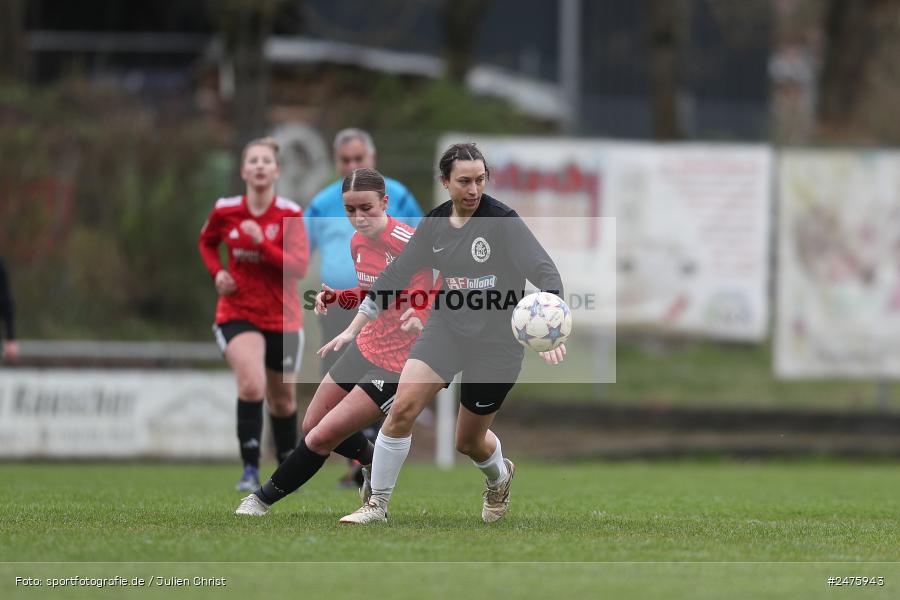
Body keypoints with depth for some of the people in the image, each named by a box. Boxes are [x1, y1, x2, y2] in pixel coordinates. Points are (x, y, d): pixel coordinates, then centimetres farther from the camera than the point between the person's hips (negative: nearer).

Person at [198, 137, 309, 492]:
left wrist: (262, 243, -29)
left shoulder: (290, 215, -10)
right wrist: (216, 272, 0)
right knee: (252, 385, -26)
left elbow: (299, 267, -19)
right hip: (237, 313, -1)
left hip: (282, 318, 1)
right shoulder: (225, 211, -4)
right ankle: (250, 469, -21)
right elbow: (207, 242, 18)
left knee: (282, 400, 14)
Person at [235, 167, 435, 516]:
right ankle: (375, 461, 45)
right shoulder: (358, 242, 1)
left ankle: (264, 499, 13)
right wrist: (337, 298, -2)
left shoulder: (407, 242, -25)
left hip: (397, 362, -9)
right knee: (312, 426, 21)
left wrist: (422, 317, -37)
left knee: (321, 438, -7)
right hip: (366, 345, 9)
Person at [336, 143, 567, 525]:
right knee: (403, 407, -17)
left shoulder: (503, 221, -16)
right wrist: (354, 328, 8)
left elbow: (544, 272, -22)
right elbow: (395, 275, 9)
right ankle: (377, 504, -4)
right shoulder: (434, 224, 0)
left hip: (496, 342, -4)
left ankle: (499, 476, 46)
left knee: (469, 442, 9)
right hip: (446, 328, 4)